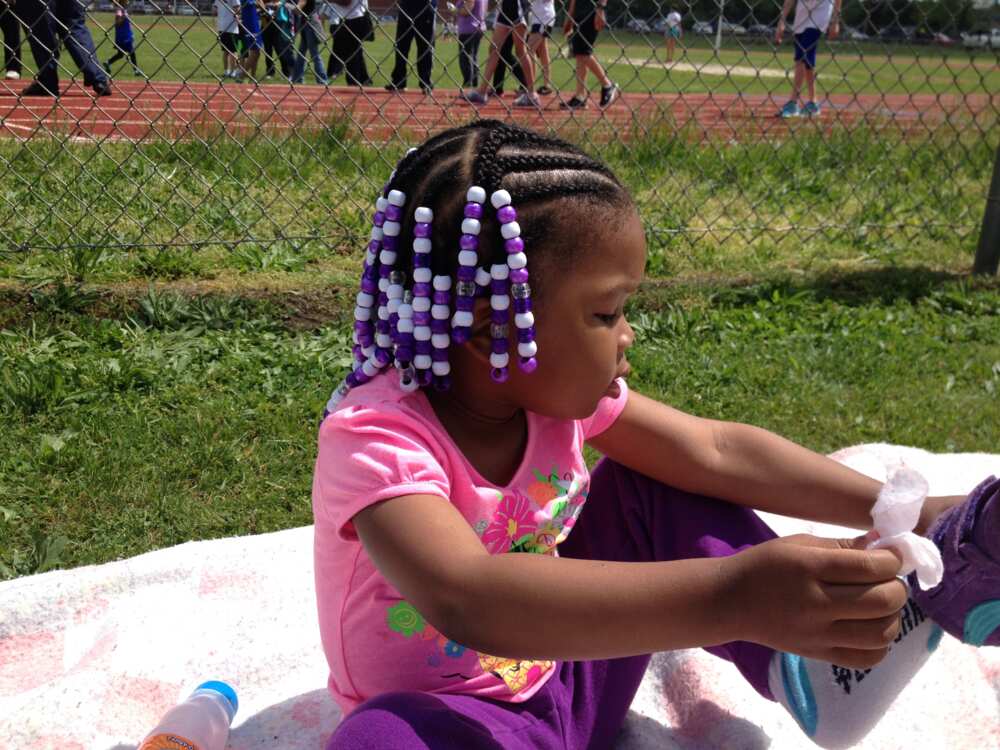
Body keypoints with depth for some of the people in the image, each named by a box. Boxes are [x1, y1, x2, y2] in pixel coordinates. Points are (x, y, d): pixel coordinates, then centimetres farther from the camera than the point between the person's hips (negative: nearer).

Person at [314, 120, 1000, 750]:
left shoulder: (552, 387, -11)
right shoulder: (378, 438, -31)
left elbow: (716, 451, -10)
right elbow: (467, 602, -48)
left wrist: (908, 512, -15)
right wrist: (730, 597, -56)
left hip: (566, 670, 5)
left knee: (651, 490, -6)